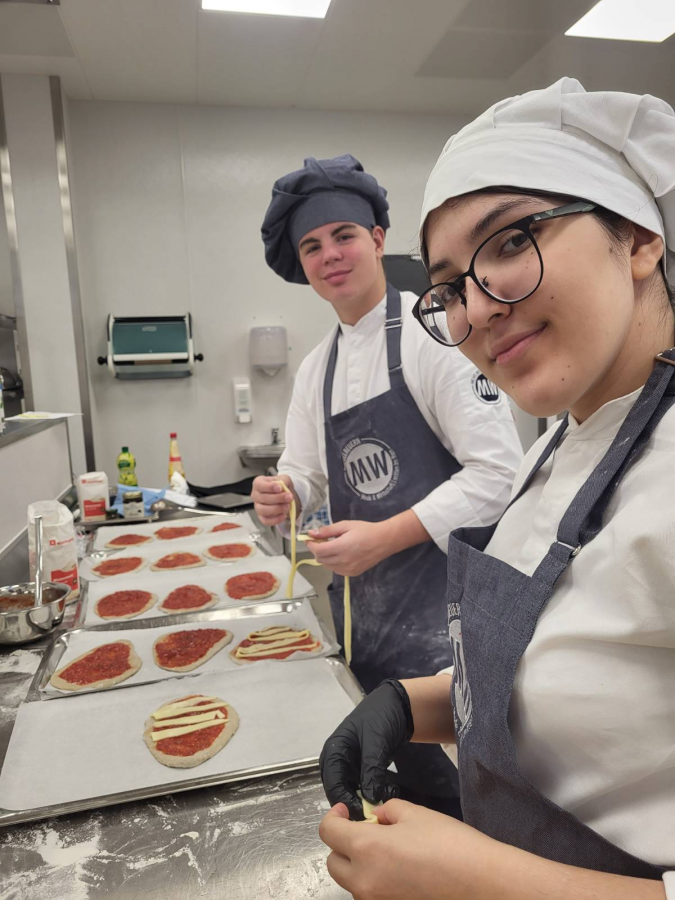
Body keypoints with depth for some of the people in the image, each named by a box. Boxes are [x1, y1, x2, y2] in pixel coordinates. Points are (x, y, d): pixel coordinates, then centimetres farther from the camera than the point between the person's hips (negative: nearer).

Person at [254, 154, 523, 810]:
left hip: (445, 593, -6)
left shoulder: (434, 333, -12)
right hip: (363, 600, 7)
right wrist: (284, 495, -6)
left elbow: (497, 471, -17)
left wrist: (385, 537, -20)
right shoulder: (314, 368, 10)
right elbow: (306, 474, 17)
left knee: (453, 775, 4)